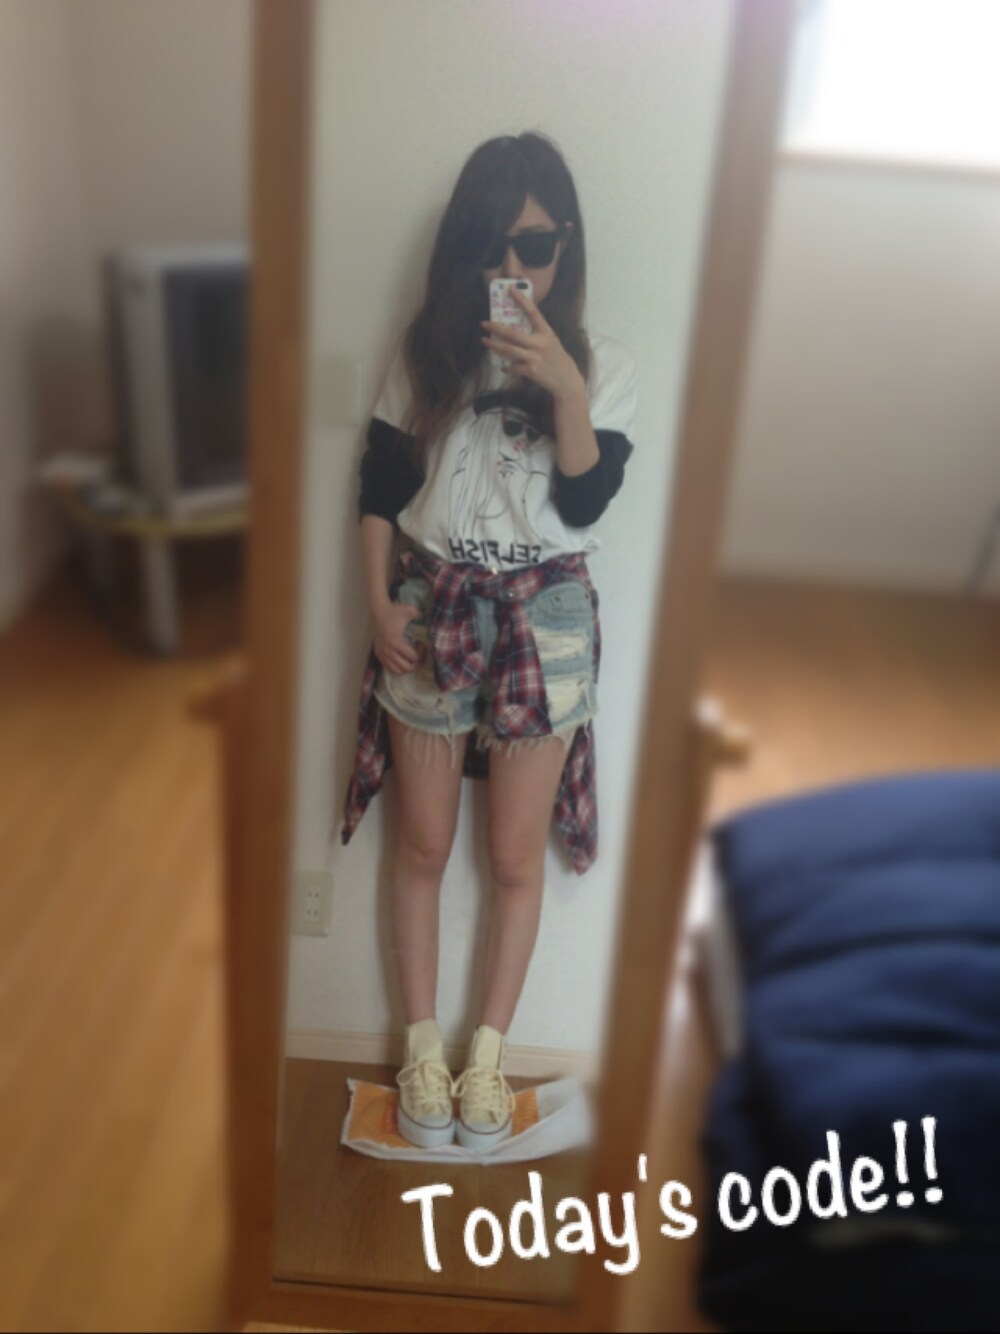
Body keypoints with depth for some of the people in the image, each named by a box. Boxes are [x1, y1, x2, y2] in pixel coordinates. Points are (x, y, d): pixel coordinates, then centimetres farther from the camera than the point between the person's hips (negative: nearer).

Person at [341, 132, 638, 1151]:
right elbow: (380, 487, 4)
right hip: (432, 610, 1)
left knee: (516, 856, 7)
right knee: (423, 844, 9)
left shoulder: (601, 367, -2)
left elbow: (586, 502, -11)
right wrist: (380, 605, -4)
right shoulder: (426, 353, 1)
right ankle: (423, 1048, 27)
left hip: (544, 620, -1)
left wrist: (564, 390, -23)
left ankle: (489, 1054, 25)